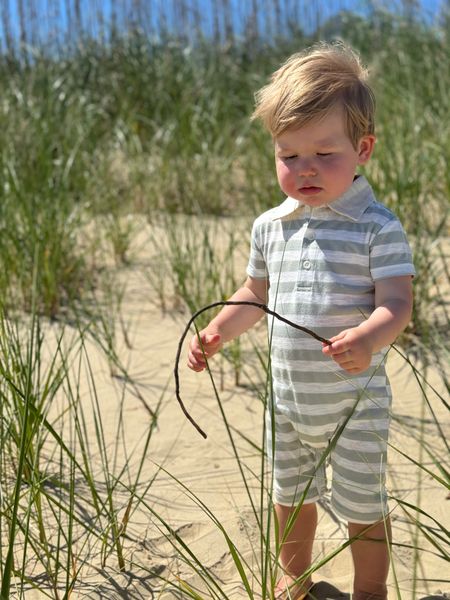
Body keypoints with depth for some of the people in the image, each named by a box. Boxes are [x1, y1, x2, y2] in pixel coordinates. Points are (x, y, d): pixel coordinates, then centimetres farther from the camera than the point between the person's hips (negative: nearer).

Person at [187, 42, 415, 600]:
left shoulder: (377, 227, -15)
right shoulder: (270, 226, 1)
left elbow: (396, 302, -22)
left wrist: (368, 338, -42)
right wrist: (216, 333, 2)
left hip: (354, 403, -5)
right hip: (286, 399, 5)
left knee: (361, 505, 13)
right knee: (289, 496, 23)